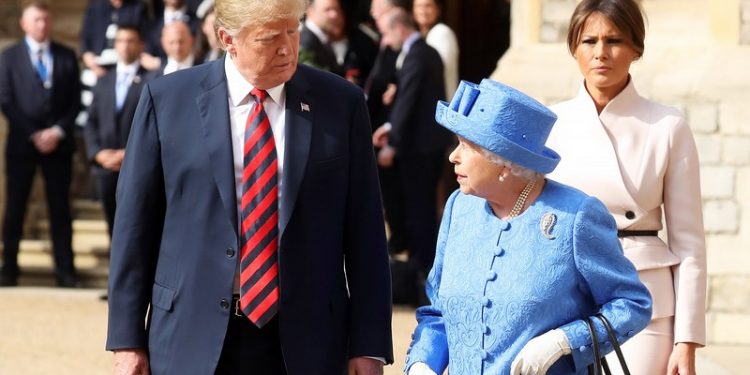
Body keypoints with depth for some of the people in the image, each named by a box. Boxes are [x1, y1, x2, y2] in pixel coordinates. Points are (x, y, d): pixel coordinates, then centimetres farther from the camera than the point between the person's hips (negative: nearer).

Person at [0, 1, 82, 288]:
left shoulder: (66, 57, 9)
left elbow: (75, 101, 6)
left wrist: (58, 131, -9)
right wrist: (34, 134, -10)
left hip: (58, 143, 1)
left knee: (60, 208, 2)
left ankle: (65, 269, 2)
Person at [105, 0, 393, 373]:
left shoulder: (341, 103, 3)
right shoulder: (167, 100, 2)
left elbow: (365, 232, 4)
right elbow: (135, 225, 4)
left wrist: (369, 345, 0)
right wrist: (127, 338, 1)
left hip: (303, 343, 0)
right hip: (193, 342, 0)